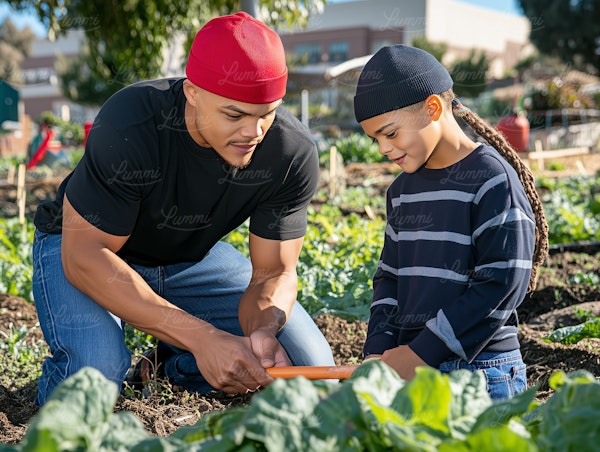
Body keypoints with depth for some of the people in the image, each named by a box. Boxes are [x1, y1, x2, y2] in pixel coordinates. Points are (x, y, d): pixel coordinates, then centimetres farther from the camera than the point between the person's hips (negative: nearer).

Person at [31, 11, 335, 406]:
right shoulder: (128, 129, -35)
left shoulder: (294, 153, -23)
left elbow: (274, 272, -17)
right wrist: (201, 336, -43)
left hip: (194, 255, 4)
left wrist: (262, 331, -42)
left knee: (312, 368, -7)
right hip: (84, 244, -3)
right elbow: (85, 256, -33)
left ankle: (174, 361, 15)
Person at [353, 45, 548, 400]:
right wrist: (379, 352, 2)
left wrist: (421, 352, -15)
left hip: (478, 371, -6)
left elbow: (503, 285, -16)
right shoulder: (402, 189, 13)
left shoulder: (492, 179, -10)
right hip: (410, 363, 7)